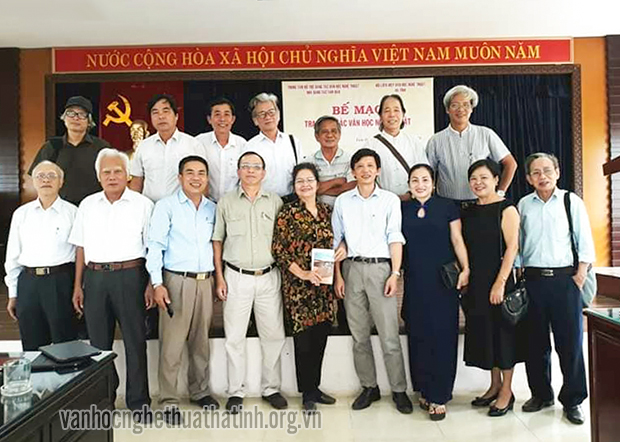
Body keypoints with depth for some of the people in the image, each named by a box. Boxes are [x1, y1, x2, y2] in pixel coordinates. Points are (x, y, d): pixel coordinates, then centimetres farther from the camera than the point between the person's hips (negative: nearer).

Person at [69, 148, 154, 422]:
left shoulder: (143, 204, 0)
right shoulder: (88, 205, 11)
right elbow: (81, 248, 12)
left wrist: (151, 284, -8)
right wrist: (77, 285, 8)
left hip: (129, 276, -3)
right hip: (95, 278, 3)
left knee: (135, 340, 2)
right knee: (98, 341, 11)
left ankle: (138, 401, 15)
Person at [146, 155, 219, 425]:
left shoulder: (212, 209, 12)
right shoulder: (166, 206, -1)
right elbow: (155, 246, -6)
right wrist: (157, 284, -13)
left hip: (206, 281, 4)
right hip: (177, 281, -4)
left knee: (201, 341, 13)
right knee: (172, 344, -1)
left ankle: (199, 391, 28)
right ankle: (169, 401, 11)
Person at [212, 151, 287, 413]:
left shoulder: (275, 202, 7)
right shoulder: (226, 203, 5)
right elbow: (217, 241, 6)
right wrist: (219, 278, 0)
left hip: (268, 276, 1)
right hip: (236, 277, -1)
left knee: (274, 335, 6)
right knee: (234, 337, 3)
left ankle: (271, 388, 22)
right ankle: (236, 392, 17)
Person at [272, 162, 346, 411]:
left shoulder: (327, 212, 11)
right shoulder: (288, 214, -3)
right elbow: (278, 250, -8)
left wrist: (342, 249, -1)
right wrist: (302, 273, -16)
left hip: (324, 286, 5)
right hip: (298, 287, -4)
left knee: (320, 339, 11)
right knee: (304, 340, 1)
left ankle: (314, 388, 28)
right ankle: (307, 394, 17)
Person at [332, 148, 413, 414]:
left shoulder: (390, 200, 5)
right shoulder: (342, 201, 10)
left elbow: (395, 239, 1)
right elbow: (336, 240, 10)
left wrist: (395, 274, -7)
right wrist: (337, 276, 4)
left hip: (381, 267, -2)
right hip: (352, 268, 3)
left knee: (389, 335, -2)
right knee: (359, 335, 8)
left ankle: (399, 390, 11)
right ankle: (369, 387, 20)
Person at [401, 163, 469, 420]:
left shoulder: (447, 207, 3)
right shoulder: (403, 209, 8)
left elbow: (457, 240, 2)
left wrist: (465, 269, -9)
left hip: (443, 281, -2)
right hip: (415, 281, 2)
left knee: (442, 336, 0)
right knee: (418, 335, 7)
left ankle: (439, 396, 10)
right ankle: (424, 390, 20)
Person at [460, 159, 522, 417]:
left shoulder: (506, 209, -7)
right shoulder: (468, 212, 10)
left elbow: (512, 248, -12)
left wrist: (500, 282, -18)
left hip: (498, 281, -6)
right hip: (475, 284, 6)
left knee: (502, 332, 3)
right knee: (483, 332, 12)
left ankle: (507, 391, 16)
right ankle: (495, 385, 27)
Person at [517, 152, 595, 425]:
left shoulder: (572, 202, 3)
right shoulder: (523, 205, 7)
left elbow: (584, 240, 1)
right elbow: (517, 242, 9)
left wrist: (580, 274, -6)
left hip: (565, 278, -2)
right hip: (533, 279, 2)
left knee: (570, 341, 2)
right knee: (536, 341, 10)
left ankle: (573, 400, 18)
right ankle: (541, 394, 26)